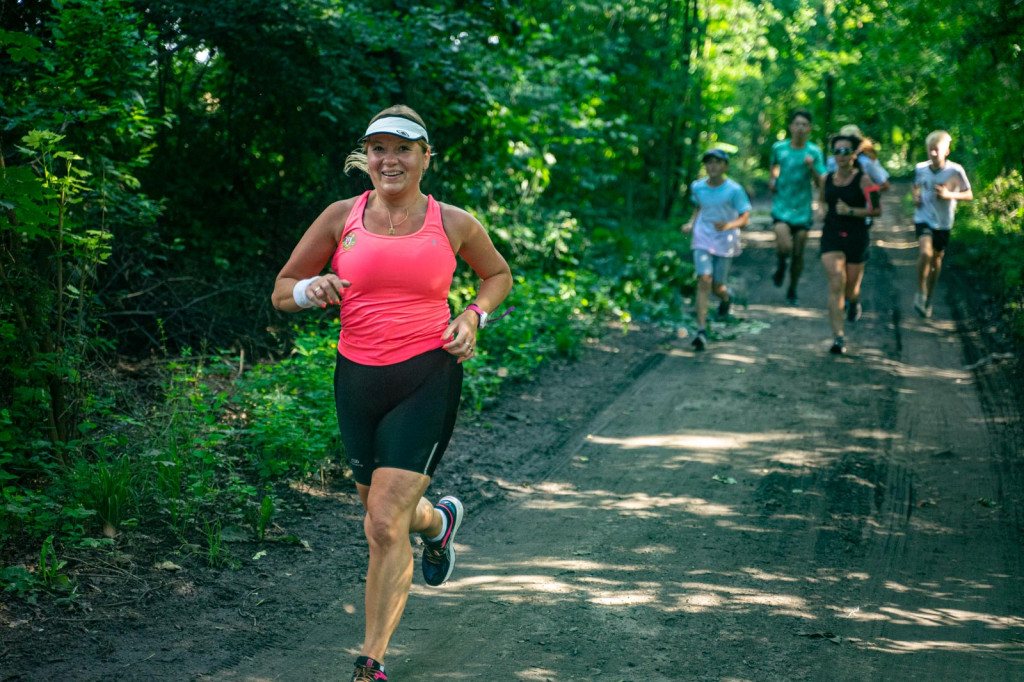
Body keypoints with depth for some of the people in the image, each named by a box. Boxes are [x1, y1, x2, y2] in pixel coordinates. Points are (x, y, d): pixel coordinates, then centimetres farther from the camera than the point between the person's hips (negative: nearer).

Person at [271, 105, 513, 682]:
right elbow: (282, 292, 8)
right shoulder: (342, 217, 2)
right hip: (357, 377, 3)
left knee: (385, 525, -13)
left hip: (428, 378, -3)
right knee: (384, 513, 18)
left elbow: (499, 275, 19)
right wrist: (310, 290, -15)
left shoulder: (454, 223, 0)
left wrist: (473, 317, 0)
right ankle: (439, 520, 55)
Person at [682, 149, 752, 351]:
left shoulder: (734, 190, -12)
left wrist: (729, 226, -29)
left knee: (717, 287, 6)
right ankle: (701, 331, -16)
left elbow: (745, 219, -10)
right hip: (703, 239, 2)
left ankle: (725, 299, 47)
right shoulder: (697, 187, 0)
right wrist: (691, 223, 3)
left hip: (725, 241, -2)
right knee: (704, 280, -15)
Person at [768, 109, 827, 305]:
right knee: (784, 247, -20)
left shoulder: (814, 152, -4)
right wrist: (772, 179, 6)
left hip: (803, 210, 0)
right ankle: (781, 265, 15)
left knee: (798, 254, 6)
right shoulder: (779, 148, 0)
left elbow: (820, 184, -6)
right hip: (781, 207, 0)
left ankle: (792, 291, 26)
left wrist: (812, 167, -23)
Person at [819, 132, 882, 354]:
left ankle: (854, 302, 50)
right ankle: (838, 338, -16)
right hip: (831, 236, 2)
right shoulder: (827, 180, 5)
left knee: (850, 291, 10)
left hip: (856, 238, -2)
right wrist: (825, 210, 2)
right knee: (836, 286, -14)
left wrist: (851, 211, -18)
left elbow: (877, 209, -8)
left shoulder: (863, 180, -7)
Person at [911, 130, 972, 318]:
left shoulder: (955, 171, -14)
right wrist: (915, 196, -6)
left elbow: (969, 195, -6)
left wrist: (949, 195, -23)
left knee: (936, 258, 14)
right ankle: (920, 292, -6)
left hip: (943, 222, 0)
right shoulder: (920, 168, -6)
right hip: (924, 218, 0)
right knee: (925, 252, -25)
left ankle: (929, 297, 35)